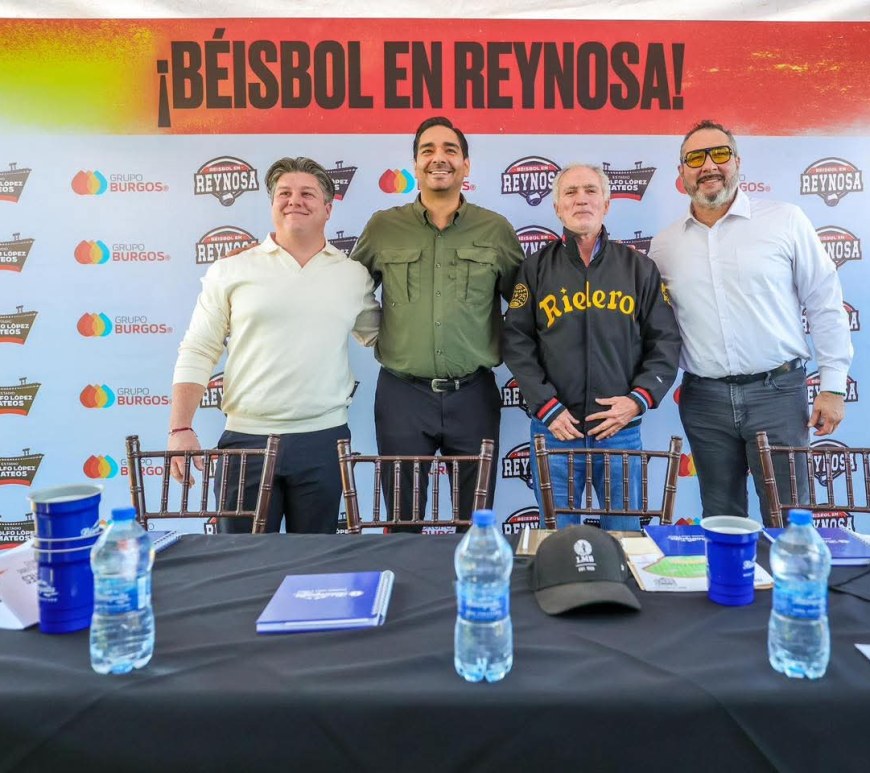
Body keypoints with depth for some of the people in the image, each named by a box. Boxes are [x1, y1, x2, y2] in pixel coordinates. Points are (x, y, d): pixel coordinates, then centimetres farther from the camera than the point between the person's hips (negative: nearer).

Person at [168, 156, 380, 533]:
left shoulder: (355, 276, 7)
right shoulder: (230, 271, 3)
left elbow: (376, 334, 19)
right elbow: (197, 354, 2)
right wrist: (180, 429, -6)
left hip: (324, 442, 2)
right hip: (246, 439, -1)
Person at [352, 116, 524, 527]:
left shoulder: (495, 229, 3)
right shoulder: (382, 227, 3)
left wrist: (507, 350, 4)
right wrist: (374, 335, 6)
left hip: (473, 395, 1)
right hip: (401, 394, 0)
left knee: (476, 519, 13)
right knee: (403, 520, 11)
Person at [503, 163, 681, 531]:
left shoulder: (639, 268, 7)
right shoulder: (535, 268, 5)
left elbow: (666, 339, 6)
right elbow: (516, 341, 0)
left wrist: (640, 398, -8)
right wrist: (546, 406, -9)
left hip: (621, 430, 1)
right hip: (554, 430, -1)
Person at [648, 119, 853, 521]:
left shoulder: (785, 220, -2)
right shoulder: (664, 244, 6)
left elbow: (825, 304, 0)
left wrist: (832, 386, -2)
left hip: (777, 390, -2)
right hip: (703, 398, 3)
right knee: (720, 519, 14)